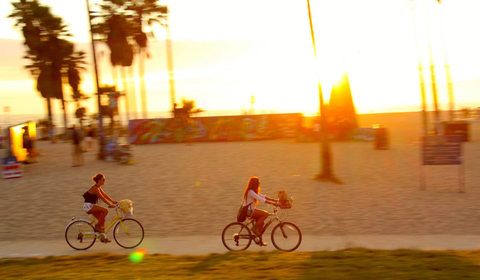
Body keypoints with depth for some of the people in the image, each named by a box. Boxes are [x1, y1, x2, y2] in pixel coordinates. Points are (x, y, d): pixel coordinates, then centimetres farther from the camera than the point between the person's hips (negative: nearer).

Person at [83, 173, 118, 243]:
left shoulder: (98, 187, 11)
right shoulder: (95, 188, -19)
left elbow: (105, 195, 13)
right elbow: (102, 197, -22)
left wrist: (112, 201, 7)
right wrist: (110, 205, -23)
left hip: (92, 206, 10)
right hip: (88, 206, -10)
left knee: (102, 220, 8)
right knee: (105, 210, -23)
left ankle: (103, 237, 14)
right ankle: (97, 226, -9)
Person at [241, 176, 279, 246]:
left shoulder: (254, 191, 13)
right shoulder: (250, 192, -20)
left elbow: (263, 196, 14)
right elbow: (262, 200, -26)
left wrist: (274, 200, 4)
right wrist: (273, 203, -26)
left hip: (250, 210, 10)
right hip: (248, 211, -10)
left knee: (261, 222, 8)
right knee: (266, 214, -18)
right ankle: (254, 228, -7)